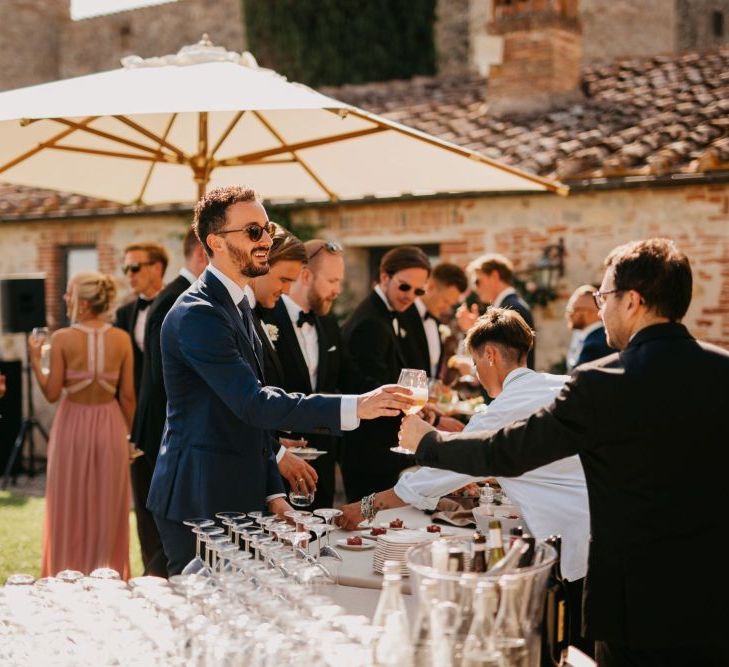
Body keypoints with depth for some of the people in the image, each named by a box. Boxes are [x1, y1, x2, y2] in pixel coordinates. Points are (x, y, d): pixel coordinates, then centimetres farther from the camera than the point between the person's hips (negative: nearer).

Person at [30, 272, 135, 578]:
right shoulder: (121, 339, -4)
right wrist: (129, 434, 10)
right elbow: (127, 396, -2)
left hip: (73, 426, -2)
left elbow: (52, 393, -9)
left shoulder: (62, 339, -11)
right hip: (110, 426, 2)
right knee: (108, 509, 13)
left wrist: (35, 359, 4)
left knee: (71, 508, 11)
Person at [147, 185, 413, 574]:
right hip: (198, 505, -9)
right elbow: (255, 404, -25)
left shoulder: (236, 306, 15)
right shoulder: (197, 314, -17)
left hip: (237, 498, 9)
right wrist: (354, 407, -30)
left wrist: (273, 493, 12)